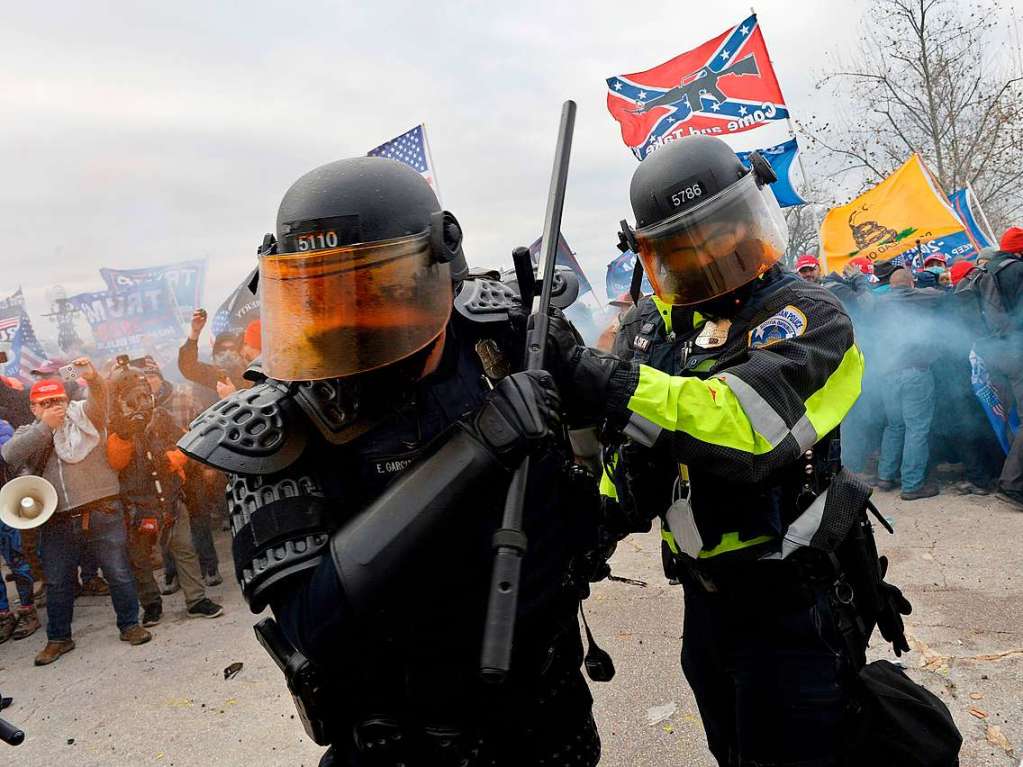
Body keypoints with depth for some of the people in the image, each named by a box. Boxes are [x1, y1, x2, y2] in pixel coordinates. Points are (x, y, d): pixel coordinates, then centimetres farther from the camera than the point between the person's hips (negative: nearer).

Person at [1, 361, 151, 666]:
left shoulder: (83, 415, 4)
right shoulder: (28, 433, 13)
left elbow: (99, 397, -17)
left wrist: (92, 378, -40)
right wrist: (45, 425, -11)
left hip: (101, 512, -3)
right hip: (57, 520, 3)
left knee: (119, 572, 2)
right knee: (57, 582, 12)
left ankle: (129, 624, 19)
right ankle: (58, 638, 28)